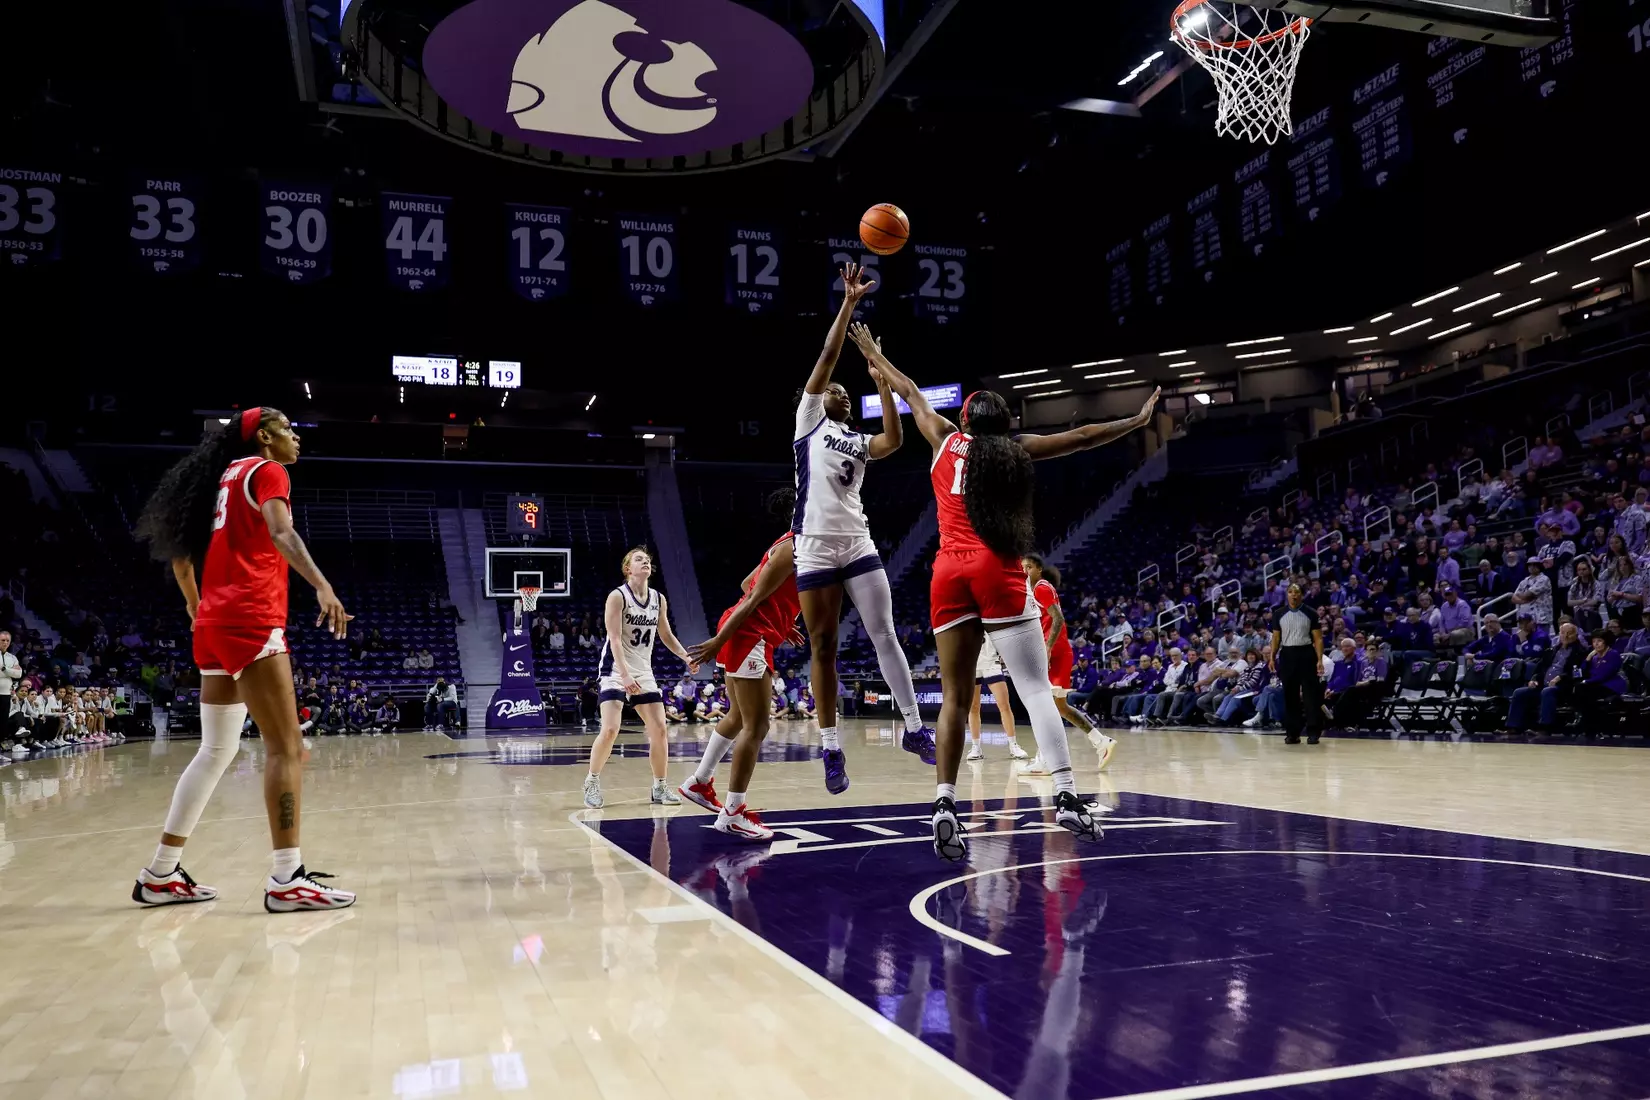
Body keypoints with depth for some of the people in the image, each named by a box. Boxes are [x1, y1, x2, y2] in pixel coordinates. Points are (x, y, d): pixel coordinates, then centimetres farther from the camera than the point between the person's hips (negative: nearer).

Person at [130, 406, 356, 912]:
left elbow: (180, 554, 27)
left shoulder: (227, 476, 24)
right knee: (286, 746, -11)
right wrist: (323, 587, -34)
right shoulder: (266, 471, -1)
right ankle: (286, 879, -15)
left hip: (216, 623, 9)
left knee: (217, 750, 14)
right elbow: (281, 533, -21)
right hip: (250, 620, -9)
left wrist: (198, 611, 37)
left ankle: (161, 875, 18)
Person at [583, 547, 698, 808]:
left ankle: (659, 788, 13)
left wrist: (686, 657, 0)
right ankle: (592, 782, 5)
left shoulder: (659, 599, 4)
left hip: (644, 672, 6)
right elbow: (615, 639, -19)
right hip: (616, 670, -6)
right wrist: (625, 675, -29)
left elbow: (666, 635, 15)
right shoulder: (617, 596, -13)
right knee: (610, 730, -16)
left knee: (659, 729, 1)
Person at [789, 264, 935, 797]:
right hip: (814, 549, -3)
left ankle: (914, 728, 3)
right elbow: (827, 357, 1)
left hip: (858, 545, 3)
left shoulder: (860, 442, 18)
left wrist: (883, 383, -5)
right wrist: (849, 302, -2)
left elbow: (895, 440, -5)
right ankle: (832, 748, 10)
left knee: (884, 635, -3)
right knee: (824, 648, 2)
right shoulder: (808, 420, 9)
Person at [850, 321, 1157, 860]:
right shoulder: (1017, 449, 13)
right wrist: (1136, 421, 25)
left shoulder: (947, 440, 17)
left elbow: (911, 395, 30)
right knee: (1035, 688, -4)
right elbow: (1080, 437, 14)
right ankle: (1066, 796, -13)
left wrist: (875, 358, 44)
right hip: (998, 573, -2)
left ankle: (944, 805, -7)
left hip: (949, 574, 2)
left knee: (954, 696, 3)